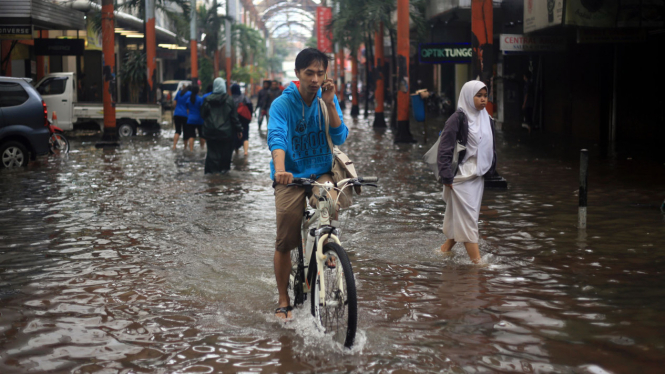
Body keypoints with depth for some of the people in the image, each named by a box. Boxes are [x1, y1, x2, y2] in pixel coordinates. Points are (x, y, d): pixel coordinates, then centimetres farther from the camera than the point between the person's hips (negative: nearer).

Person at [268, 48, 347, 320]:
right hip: (290, 178, -2)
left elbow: (340, 138, -7)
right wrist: (280, 169, -44)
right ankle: (283, 302, 14)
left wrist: (329, 104, -19)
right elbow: (276, 137, -26)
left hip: (321, 174, 2)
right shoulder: (282, 104, -9)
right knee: (284, 244, -3)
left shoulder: (328, 100, 1)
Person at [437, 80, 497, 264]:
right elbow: (444, 150, -14)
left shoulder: (487, 120, 10)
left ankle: (445, 248, 27)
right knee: (467, 217, -7)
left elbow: (491, 149, 20)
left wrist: (490, 171, 15)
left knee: (459, 217, 12)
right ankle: (476, 259, -7)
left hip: (478, 176, 7)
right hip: (461, 177, -7)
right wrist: (447, 177, -17)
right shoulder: (457, 119, -11)